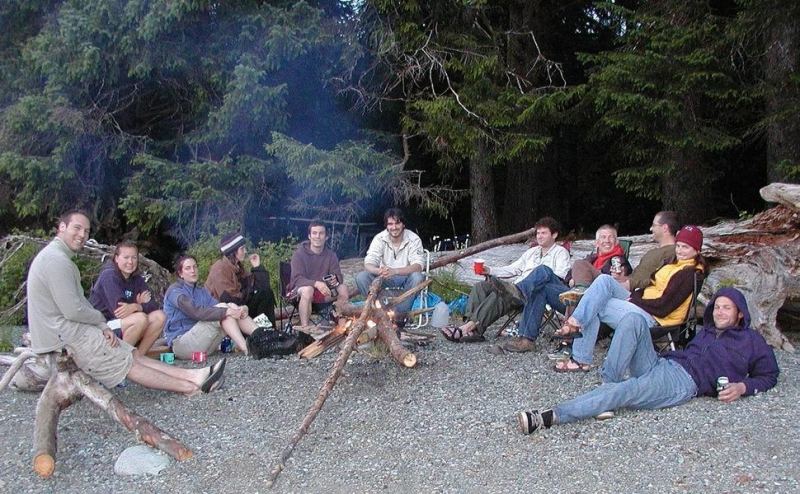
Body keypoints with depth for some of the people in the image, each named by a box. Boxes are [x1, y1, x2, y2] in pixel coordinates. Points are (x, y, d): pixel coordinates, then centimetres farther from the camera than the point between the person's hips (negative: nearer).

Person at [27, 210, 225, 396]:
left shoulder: (57, 257, 15)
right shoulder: (57, 260, -20)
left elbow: (79, 302, 16)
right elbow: (73, 311, -23)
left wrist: (102, 326, 2)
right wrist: (100, 319, -5)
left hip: (64, 331, 10)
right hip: (64, 338, -10)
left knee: (133, 355, 3)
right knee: (129, 364, -7)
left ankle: (192, 376, 1)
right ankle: (192, 387, -4)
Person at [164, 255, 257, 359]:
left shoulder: (201, 291, 19)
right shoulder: (175, 291, -5)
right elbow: (196, 311, -23)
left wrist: (241, 309, -19)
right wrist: (226, 311, -30)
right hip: (181, 344, -7)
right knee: (222, 309, -21)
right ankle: (246, 349, -35)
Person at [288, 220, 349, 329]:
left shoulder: (331, 255, 2)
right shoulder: (299, 254, -11)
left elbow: (339, 276, -2)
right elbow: (297, 279, -20)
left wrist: (336, 280, -29)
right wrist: (316, 283, -38)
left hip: (322, 290, 4)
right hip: (300, 289, -4)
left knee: (343, 288, -19)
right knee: (307, 290, -37)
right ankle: (304, 328, -34)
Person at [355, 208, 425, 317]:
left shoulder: (413, 239, -13)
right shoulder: (379, 239, -8)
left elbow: (418, 266, -25)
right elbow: (368, 264, -16)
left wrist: (394, 271, -42)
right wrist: (379, 271, -42)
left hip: (405, 278, -2)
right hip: (384, 279, 2)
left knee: (417, 277, -35)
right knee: (361, 277, -23)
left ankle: (400, 313, -28)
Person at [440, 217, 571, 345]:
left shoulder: (561, 252, 14)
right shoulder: (532, 252, 31)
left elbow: (560, 276, -3)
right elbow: (512, 269, 24)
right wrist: (489, 270, 11)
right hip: (518, 288, 6)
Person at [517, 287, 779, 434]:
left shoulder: (752, 340, 20)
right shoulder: (706, 330, 35)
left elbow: (768, 375, 18)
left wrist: (742, 386, -2)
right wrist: (668, 354, 16)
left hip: (684, 380, -6)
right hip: (661, 364, 6)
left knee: (623, 392, -34)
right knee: (634, 319, -20)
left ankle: (549, 417, -44)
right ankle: (608, 384, -29)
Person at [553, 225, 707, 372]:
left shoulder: (691, 274, -11)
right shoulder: (675, 263, 18)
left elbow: (663, 307, -17)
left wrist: (633, 299, -12)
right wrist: (634, 296, 1)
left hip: (652, 317, -9)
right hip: (640, 303, 9)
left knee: (595, 307, -16)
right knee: (605, 280, -11)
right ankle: (576, 322, -20)